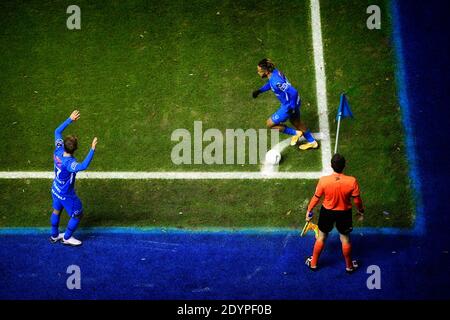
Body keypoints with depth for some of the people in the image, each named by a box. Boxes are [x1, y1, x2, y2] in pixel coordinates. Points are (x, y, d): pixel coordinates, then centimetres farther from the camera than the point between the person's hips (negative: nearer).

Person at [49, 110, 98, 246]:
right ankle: (67, 238, 32)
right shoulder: (69, 163, -40)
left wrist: (70, 119, -6)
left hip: (55, 190, 7)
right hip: (66, 195, -7)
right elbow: (83, 166, -62)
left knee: (56, 210, 28)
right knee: (77, 215, 15)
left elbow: (57, 131, -5)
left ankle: (54, 235, 48)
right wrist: (92, 149, -65)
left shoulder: (58, 151, -20)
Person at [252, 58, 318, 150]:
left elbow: (293, 92, -35)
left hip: (289, 106, -9)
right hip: (294, 102, 9)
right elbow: (270, 84, 18)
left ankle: (295, 133, 16)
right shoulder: (274, 71, -5)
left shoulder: (276, 81, -34)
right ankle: (312, 142, 46)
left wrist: (292, 107, -25)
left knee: (270, 124, 6)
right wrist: (259, 91, 9)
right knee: (296, 122, 31)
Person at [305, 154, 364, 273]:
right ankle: (349, 266, 39)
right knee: (345, 238, 21)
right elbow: (357, 200, -12)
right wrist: (361, 211, 9)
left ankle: (313, 263, 39)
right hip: (344, 213, 0)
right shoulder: (352, 181, -25)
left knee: (321, 237, 22)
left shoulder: (323, 181, -25)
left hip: (327, 212, 0)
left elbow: (316, 198, -11)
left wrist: (309, 210, 7)